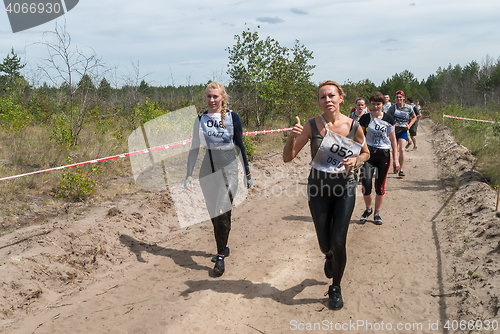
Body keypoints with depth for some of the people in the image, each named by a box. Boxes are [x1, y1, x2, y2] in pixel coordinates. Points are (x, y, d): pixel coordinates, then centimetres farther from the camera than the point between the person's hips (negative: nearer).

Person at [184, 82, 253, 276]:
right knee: (214, 215, 11)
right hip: (207, 171, 4)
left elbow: (239, 146, 4)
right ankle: (223, 248, 31)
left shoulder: (232, 117, -2)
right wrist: (189, 175, -3)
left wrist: (247, 174, 6)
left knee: (223, 213, -13)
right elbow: (194, 149, 5)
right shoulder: (201, 119, 5)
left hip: (228, 170, -3)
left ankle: (220, 257, -1)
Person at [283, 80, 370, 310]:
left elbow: (366, 153, 11)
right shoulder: (312, 126, -9)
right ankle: (329, 258, 48)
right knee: (325, 244, 7)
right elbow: (288, 157, -9)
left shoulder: (353, 126, -7)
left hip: (345, 188, 0)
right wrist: (292, 136, -28)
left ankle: (335, 288, 21)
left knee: (338, 242, -4)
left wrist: (355, 161, -11)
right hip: (319, 189, 0)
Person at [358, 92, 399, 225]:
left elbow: (393, 140, 7)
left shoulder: (388, 119, 2)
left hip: (383, 155, 1)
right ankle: (368, 209, 15)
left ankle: (377, 213, 22)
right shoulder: (365, 118, 0)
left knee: (380, 186, 6)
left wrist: (395, 159, 4)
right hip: (368, 154, -1)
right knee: (366, 184, -12)